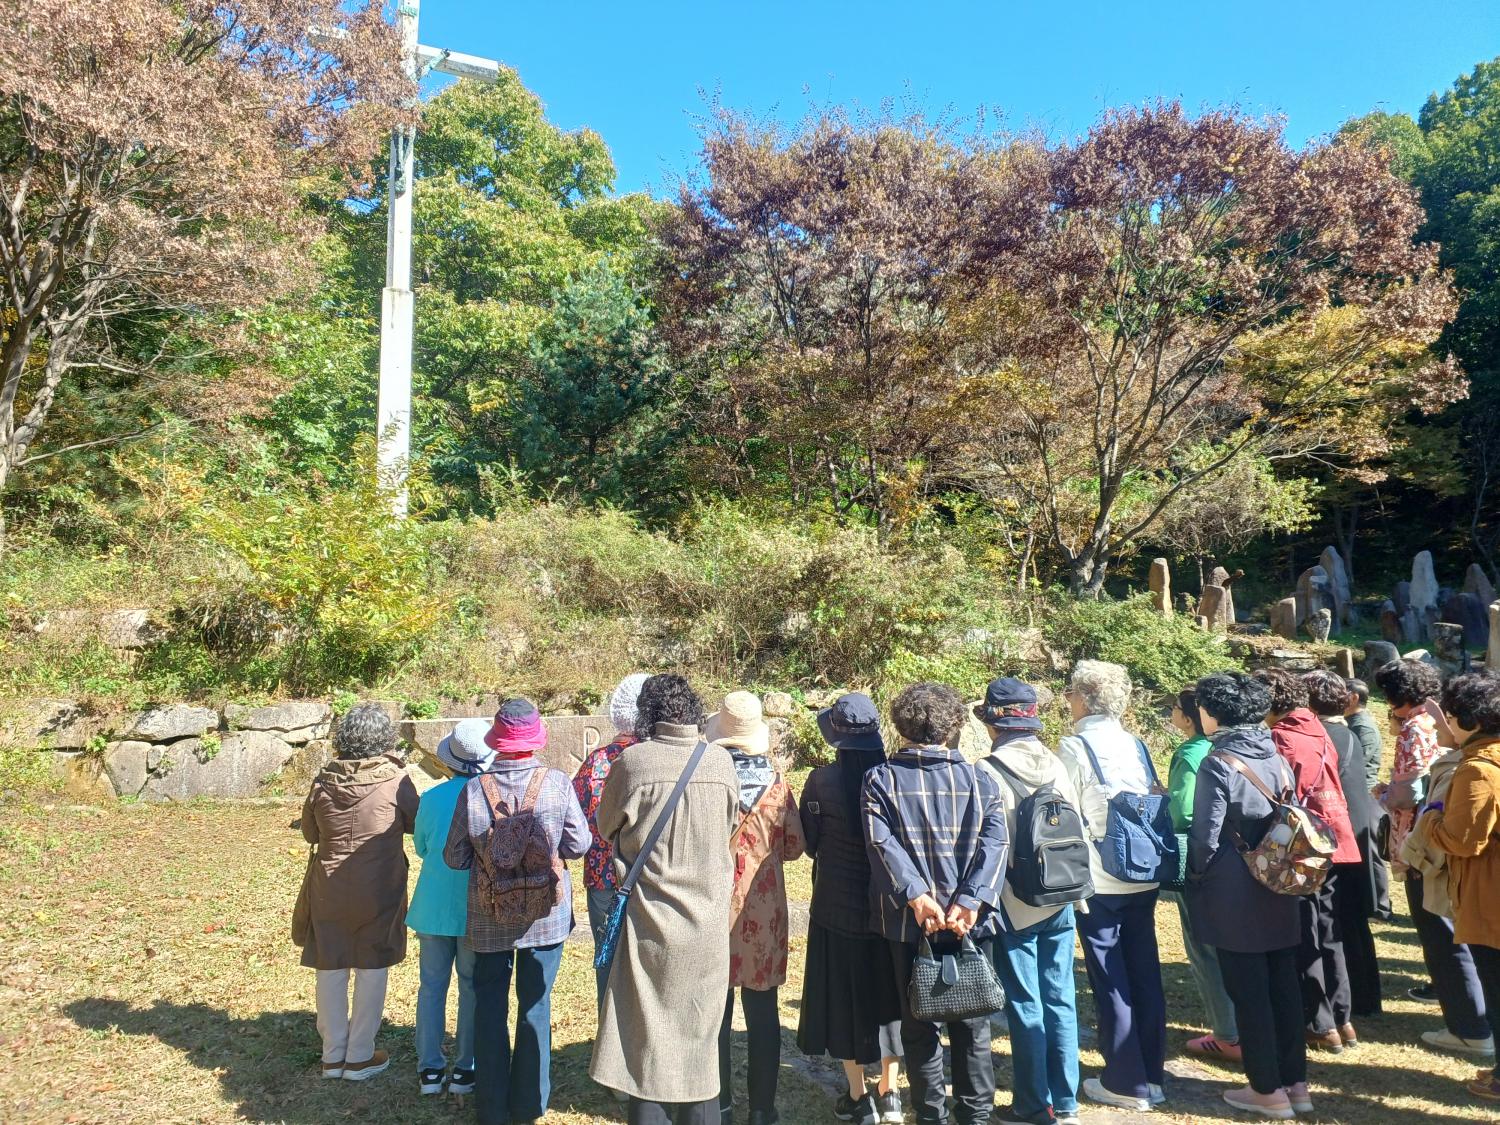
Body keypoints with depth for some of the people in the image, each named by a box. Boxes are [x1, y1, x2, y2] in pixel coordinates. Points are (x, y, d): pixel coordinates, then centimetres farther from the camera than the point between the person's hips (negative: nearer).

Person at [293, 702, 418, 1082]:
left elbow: (309, 832, 7)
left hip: (329, 890, 3)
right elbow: (417, 824, 0)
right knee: (371, 971, 10)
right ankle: (360, 1057, 17)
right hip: (379, 892, -2)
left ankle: (333, 1054, 24)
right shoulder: (396, 780, -15)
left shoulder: (323, 781, -6)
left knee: (331, 970, 14)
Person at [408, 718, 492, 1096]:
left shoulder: (432, 797, -7)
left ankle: (430, 1069, 17)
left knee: (432, 985, 13)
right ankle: (465, 1070, 16)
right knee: (473, 987, 10)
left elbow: (420, 847, 7)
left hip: (434, 905, 2)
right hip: (477, 909, -2)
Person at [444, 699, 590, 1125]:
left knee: (490, 1008, 15)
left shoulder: (473, 789, -13)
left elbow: (455, 858, -7)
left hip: (489, 918, 0)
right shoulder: (558, 784, -15)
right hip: (545, 914, 0)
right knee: (535, 1006, 13)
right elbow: (579, 845, -8)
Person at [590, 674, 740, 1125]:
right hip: (709, 927, 3)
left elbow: (607, 828, 3)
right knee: (700, 1042, 16)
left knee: (648, 1043, 9)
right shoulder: (722, 764, -5)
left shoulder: (633, 761, -12)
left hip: (651, 923, -3)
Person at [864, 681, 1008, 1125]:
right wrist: (970, 901, -16)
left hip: (908, 922, -1)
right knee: (972, 1025, 14)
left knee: (918, 1026, 12)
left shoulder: (880, 779, -2)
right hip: (971, 923, 1)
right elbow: (993, 845, -9)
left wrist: (915, 895, -21)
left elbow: (882, 843, -15)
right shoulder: (980, 780, 2)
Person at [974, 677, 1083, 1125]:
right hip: (1059, 902, 4)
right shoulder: (1056, 765, -1)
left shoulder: (988, 773, -15)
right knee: (1061, 999, 13)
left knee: (1026, 1005, 7)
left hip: (1013, 905, -4)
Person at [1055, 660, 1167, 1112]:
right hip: (1143, 878, 6)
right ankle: (1152, 1074, 24)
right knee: (1144, 973, 13)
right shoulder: (1135, 743, 4)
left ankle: (1127, 1083, 14)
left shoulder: (1074, 747, -12)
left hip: (1098, 882, -6)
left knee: (1109, 980, 5)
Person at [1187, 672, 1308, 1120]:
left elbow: (1206, 835, -15)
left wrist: (1197, 878, 1)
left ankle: (1268, 1091, 12)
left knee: (1248, 992, 4)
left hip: (1234, 895, -7)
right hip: (1279, 890, 7)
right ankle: (1295, 1082, 23)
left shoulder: (1218, 764, -17)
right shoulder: (1278, 760, 4)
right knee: (1283, 985, 14)